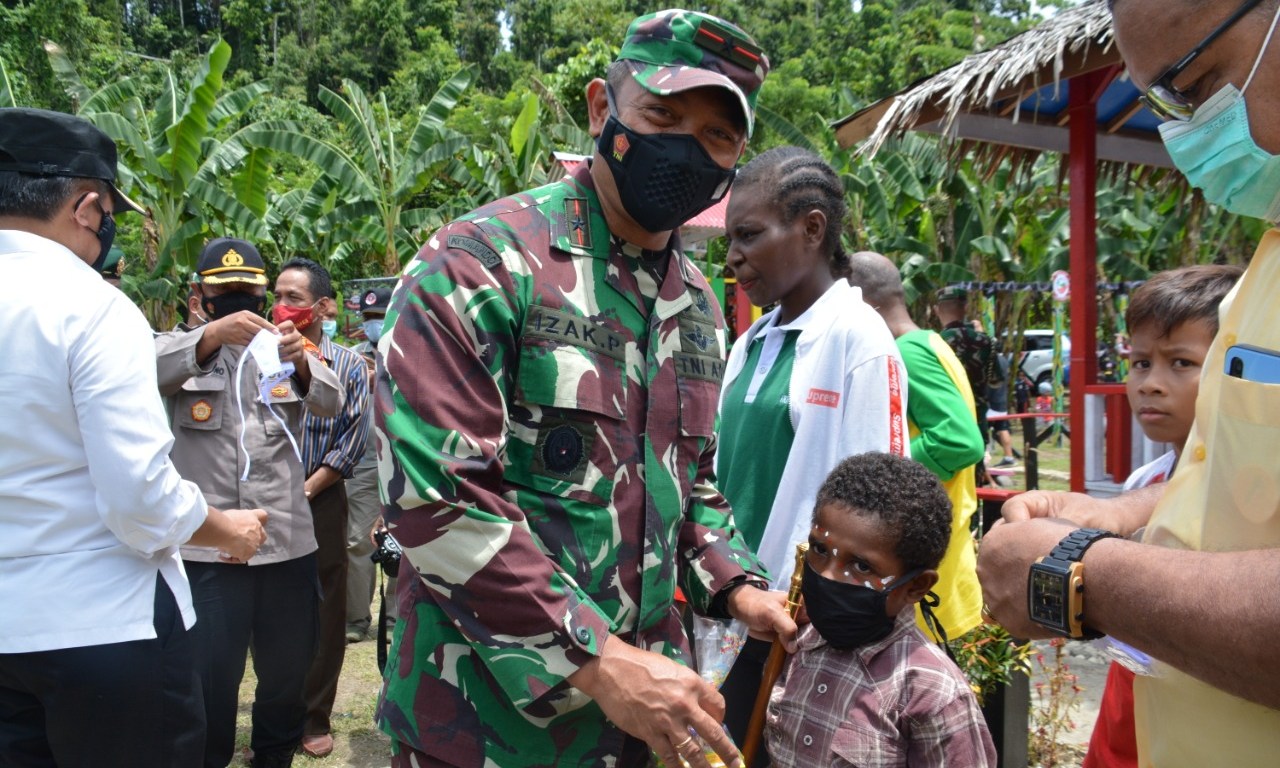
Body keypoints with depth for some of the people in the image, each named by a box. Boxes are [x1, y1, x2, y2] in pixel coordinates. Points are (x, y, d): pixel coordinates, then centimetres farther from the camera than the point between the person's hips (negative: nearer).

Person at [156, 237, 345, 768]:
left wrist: (302, 362, -28)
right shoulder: (182, 347, 7)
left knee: (287, 669, 12)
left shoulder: (286, 347, 11)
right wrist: (210, 336, -33)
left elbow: (330, 403, -6)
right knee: (210, 677, -1)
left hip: (288, 541, 3)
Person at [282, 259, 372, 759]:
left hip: (321, 504, -1)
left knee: (324, 615, 5)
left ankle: (315, 719, 20)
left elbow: (352, 443, -4)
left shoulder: (348, 366, 0)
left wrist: (304, 491, -10)